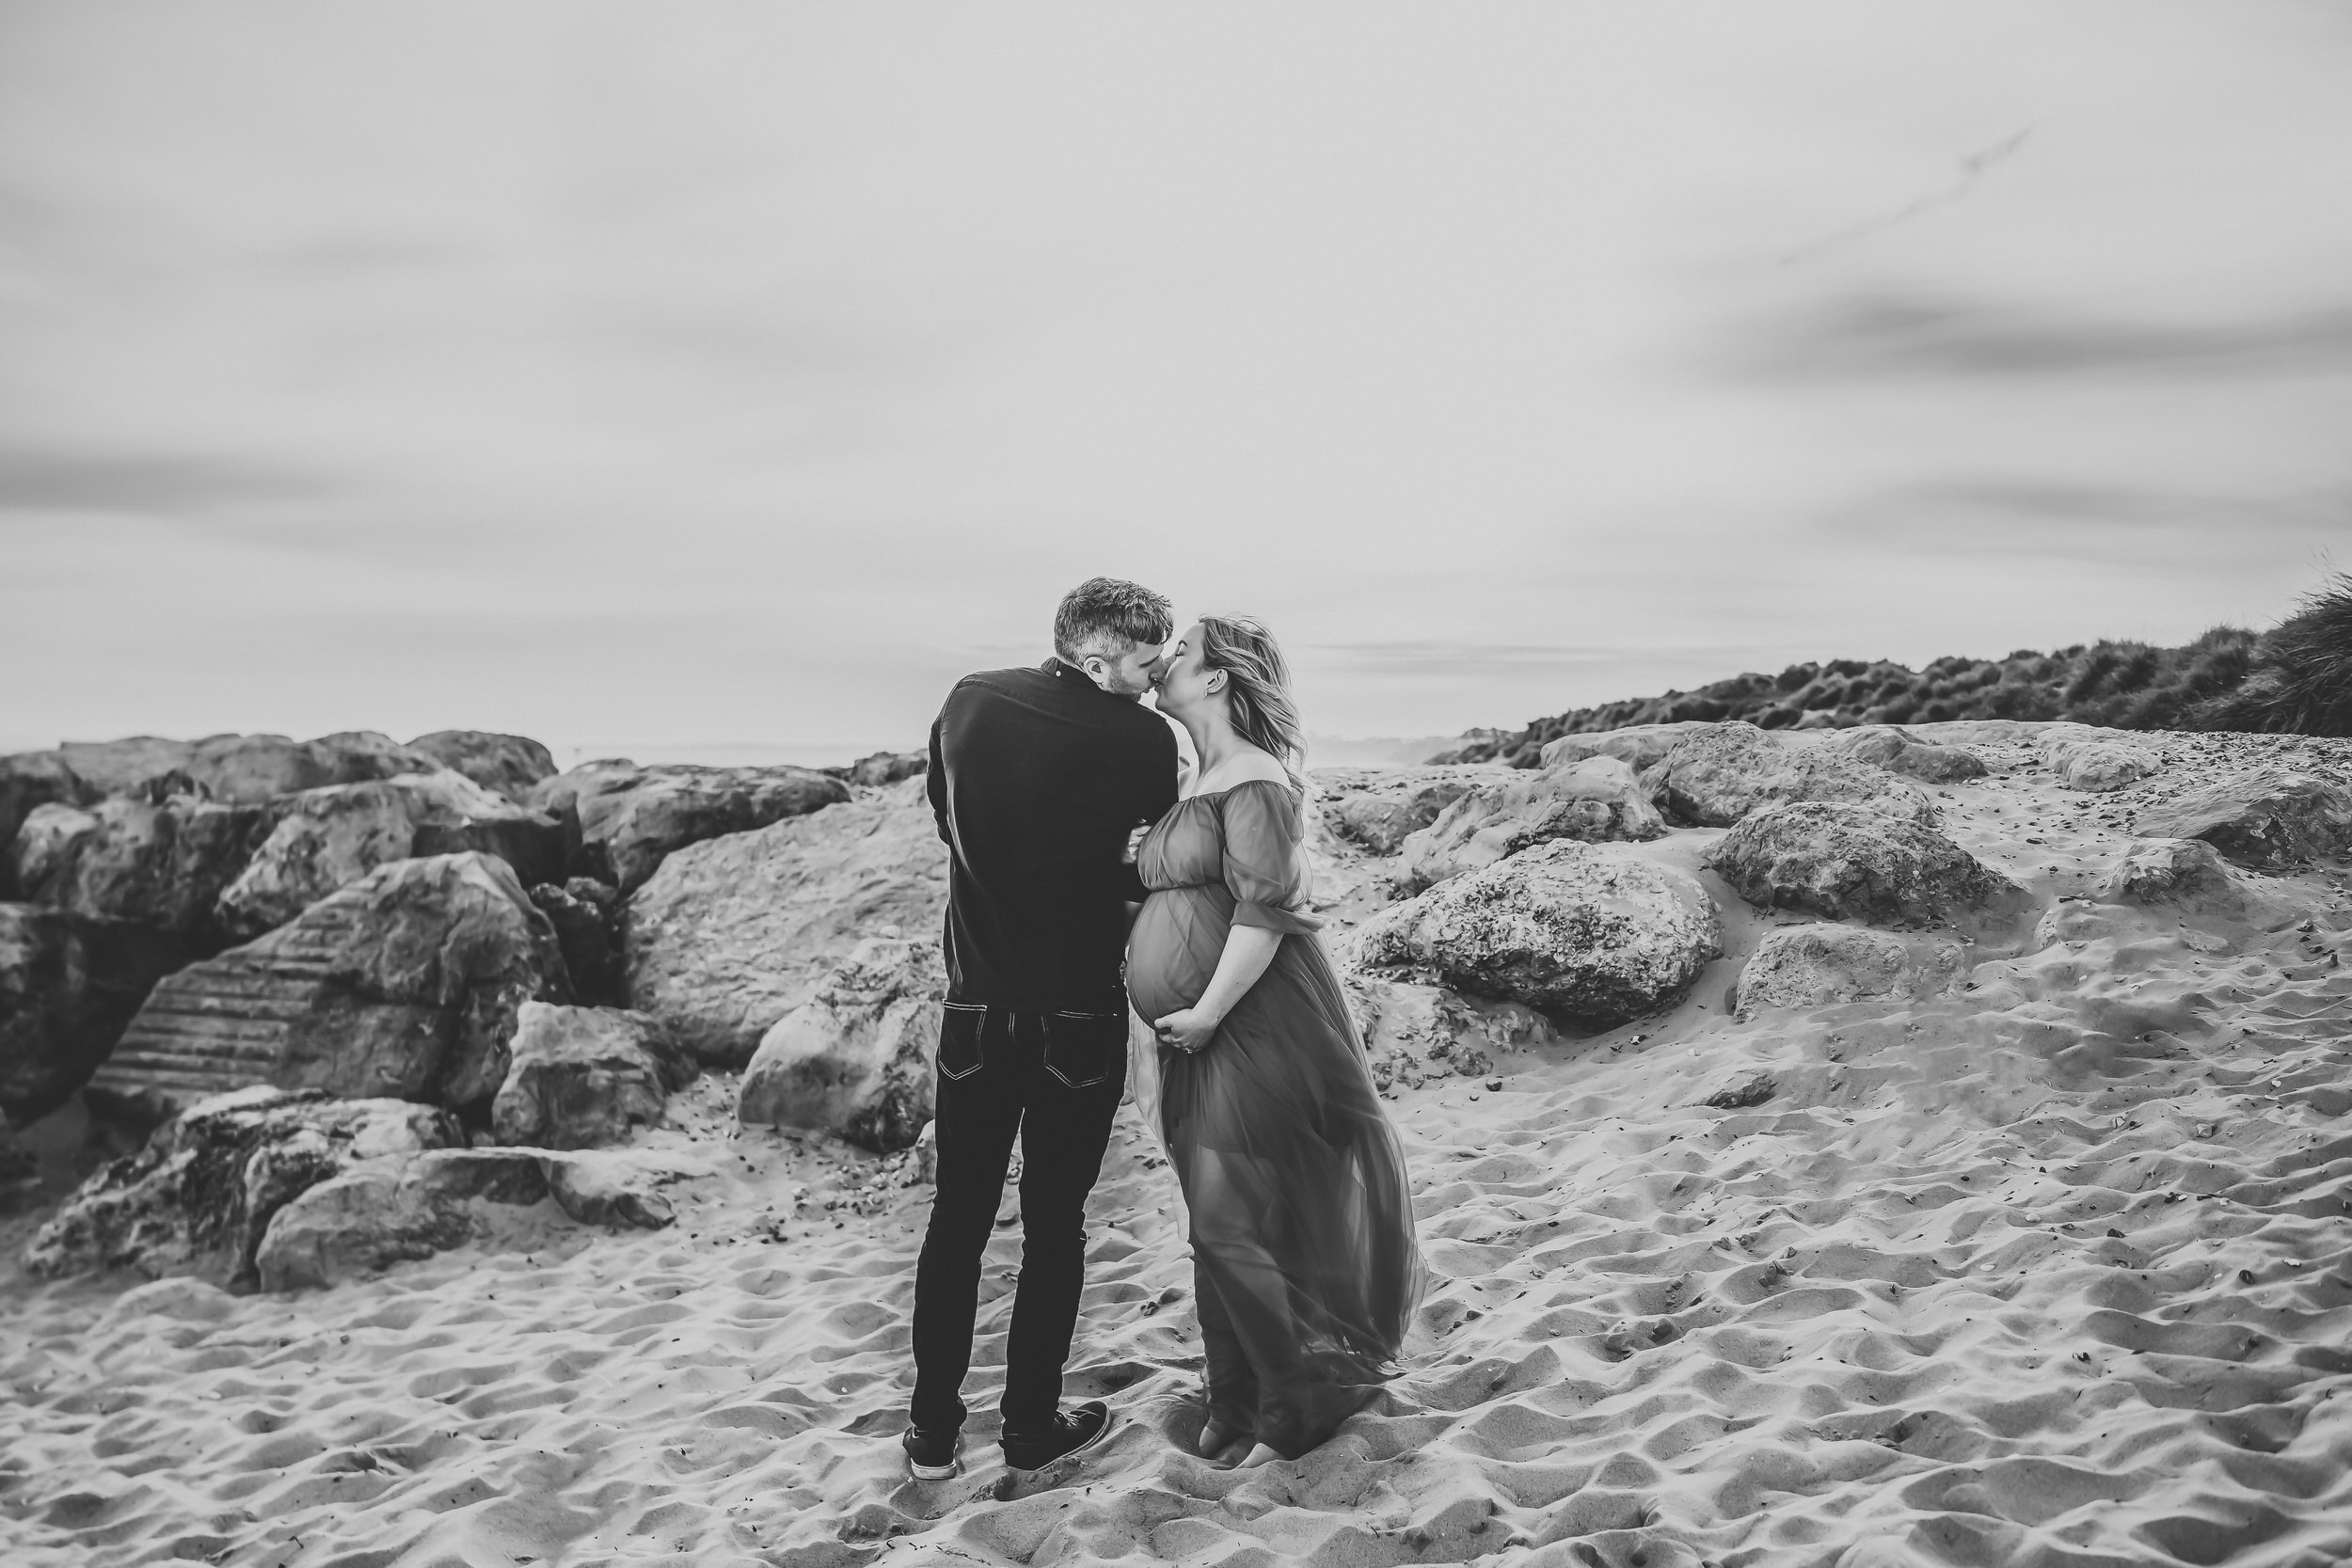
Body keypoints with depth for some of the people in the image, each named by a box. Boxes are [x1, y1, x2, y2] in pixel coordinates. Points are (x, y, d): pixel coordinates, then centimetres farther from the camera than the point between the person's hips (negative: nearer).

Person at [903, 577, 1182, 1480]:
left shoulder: (968, 702, -2)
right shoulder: (1142, 738, -13)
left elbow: (951, 823, 9)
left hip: (977, 1009, 3)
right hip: (1080, 1022, -3)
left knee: (958, 1217, 15)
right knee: (1054, 1223, 12)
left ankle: (934, 1433, 23)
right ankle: (1031, 1428, 23)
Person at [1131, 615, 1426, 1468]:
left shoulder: (1255, 784, -14)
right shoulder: (1197, 786, 14)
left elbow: (1263, 911, -21)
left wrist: (1208, 1012, -20)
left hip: (1253, 1031, -9)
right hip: (1199, 1038, 9)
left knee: (1237, 1227, -4)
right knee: (1219, 1229, 14)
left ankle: (1299, 1404, 13)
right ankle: (1238, 1404, 26)